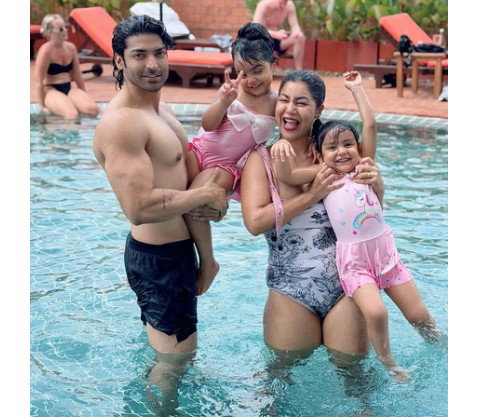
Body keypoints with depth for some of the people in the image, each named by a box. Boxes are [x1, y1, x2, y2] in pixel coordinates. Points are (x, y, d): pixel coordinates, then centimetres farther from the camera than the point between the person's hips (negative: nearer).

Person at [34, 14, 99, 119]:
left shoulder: (71, 48, 5)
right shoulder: (46, 51, -14)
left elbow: (78, 76, 14)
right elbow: (39, 81, -12)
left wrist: (84, 98, 15)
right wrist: (43, 106, -11)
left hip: (68, 88, 7)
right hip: (51, 90, -7)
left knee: (94, 109, -18)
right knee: (72, 115, -32)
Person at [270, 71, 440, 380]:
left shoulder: (363, 167, 4)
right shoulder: (322, 174, -1)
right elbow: (285, 176, -13)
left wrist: (356, 89, 2)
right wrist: (281, 148, -29)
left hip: (386, 250, 3)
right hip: (353, 259, -3)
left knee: (419, 315, 6)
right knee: (375, 312, -24)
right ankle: (387, 364, 2)